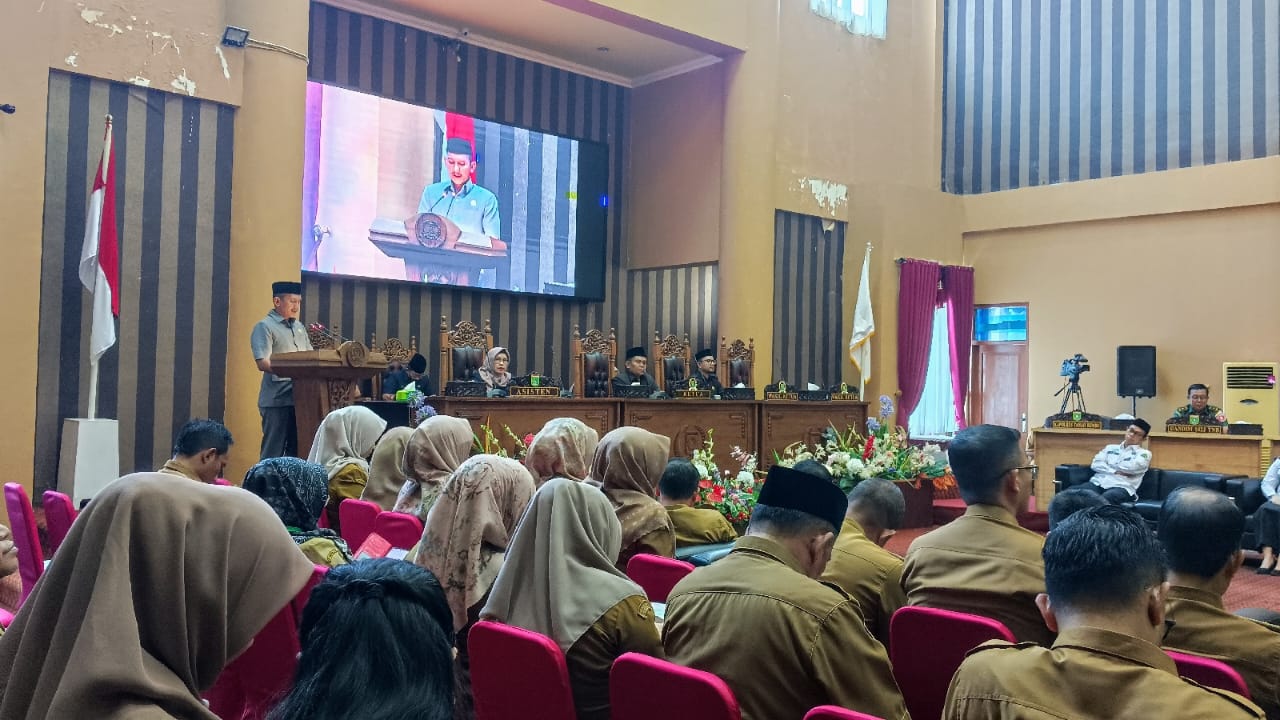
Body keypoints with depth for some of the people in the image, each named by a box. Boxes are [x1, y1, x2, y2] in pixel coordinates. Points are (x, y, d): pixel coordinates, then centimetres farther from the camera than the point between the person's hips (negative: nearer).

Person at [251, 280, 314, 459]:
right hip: (277, 399, -7)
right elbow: (262, 363, -15)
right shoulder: (264, 327, -4)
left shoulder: (300, 328, 18)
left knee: (297, 451, 10)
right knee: (273, 453, -3)